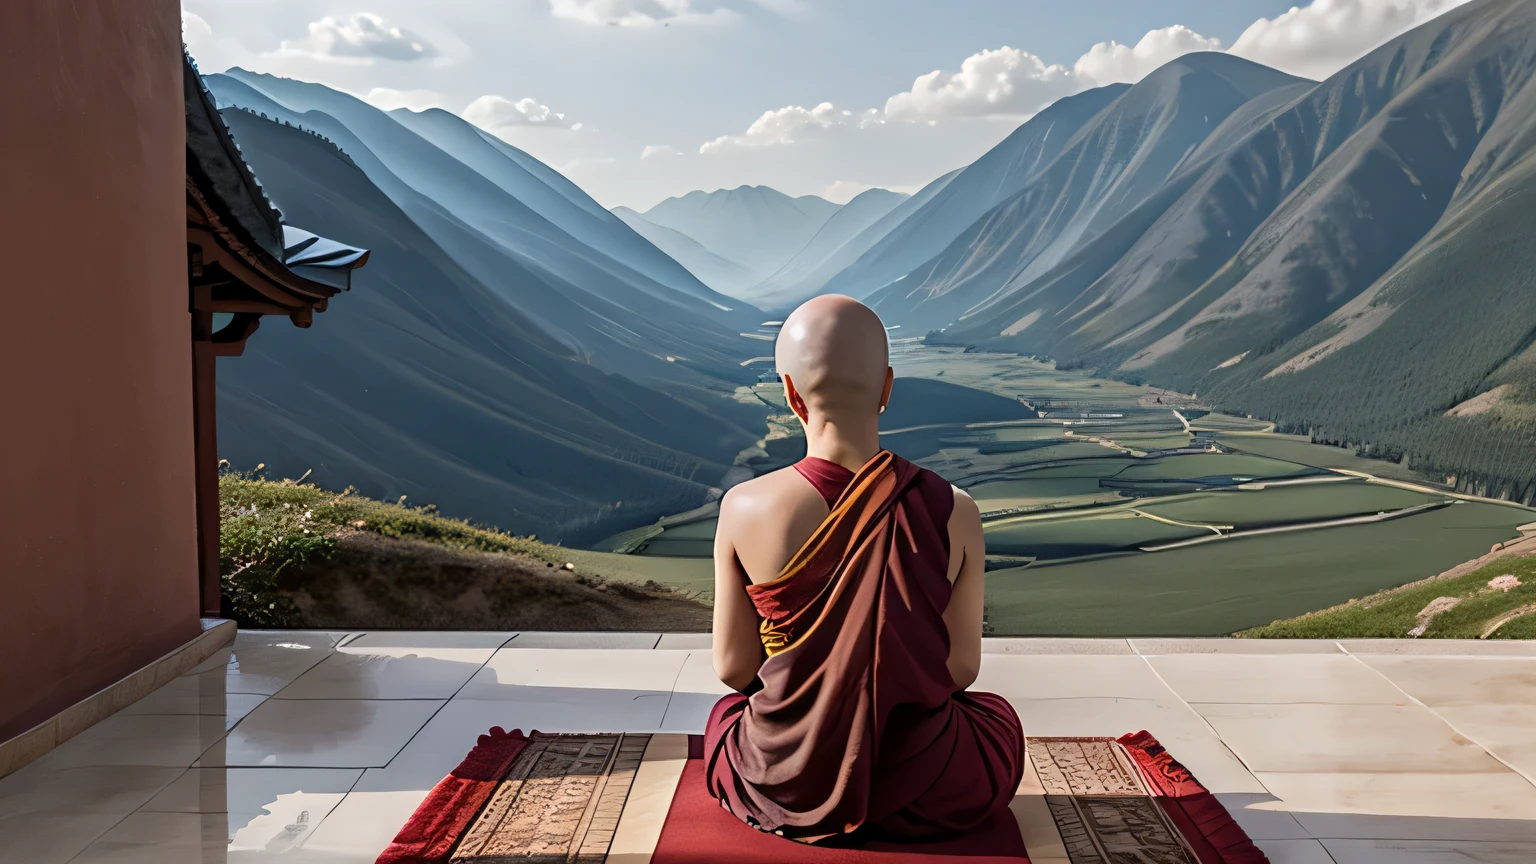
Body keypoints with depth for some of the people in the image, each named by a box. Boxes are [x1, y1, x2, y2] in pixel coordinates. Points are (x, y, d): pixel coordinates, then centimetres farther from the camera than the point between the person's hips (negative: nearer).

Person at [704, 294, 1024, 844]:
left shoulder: (744, 510, -17)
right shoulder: (953, 514, -16)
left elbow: (733, 668, -6)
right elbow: (961, 669, -5)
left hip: (786, 784, 1)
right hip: (920, 792, 0)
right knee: (998, 718, 34)